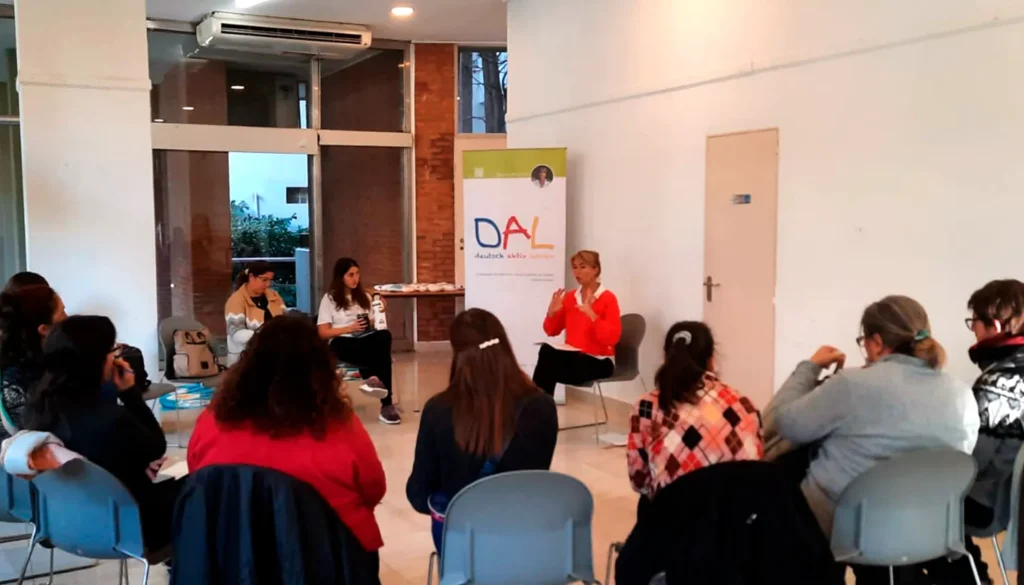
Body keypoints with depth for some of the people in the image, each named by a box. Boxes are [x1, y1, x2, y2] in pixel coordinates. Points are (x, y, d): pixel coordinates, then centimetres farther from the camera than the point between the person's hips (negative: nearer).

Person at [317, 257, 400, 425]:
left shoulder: (364, 296, 22)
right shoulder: (329, 298, 8)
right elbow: (323, 333, 1)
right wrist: (350, 328, -10)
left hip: (366, 339, 4)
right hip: (343, 342, -4)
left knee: (384, 336, -36)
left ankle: (375, 378, -51)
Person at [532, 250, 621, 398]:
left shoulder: (608, 298, -8)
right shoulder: (570, 297, 9)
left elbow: (612, 338, -17)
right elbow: (552, 331, 14)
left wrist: (591, 315, -26)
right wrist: (552, 312, -6)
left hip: (598, 361, -5)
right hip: (574, 356, 5)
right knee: (547, 351, -28)